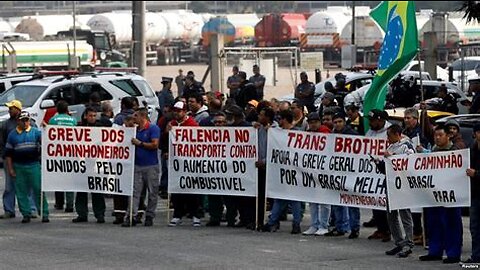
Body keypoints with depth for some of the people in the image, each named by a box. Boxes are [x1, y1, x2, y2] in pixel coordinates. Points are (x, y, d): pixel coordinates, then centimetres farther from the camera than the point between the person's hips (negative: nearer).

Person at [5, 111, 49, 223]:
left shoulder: (36, 132, 6)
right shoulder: (12, 135, 8)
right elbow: (8, 153, 10)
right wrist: (10, 169, 3)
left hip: (34, 165, -2)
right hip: (18, 167, 2)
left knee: (38, 190, -4)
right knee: (21, 192, 3)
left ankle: (44, 214, -2)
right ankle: (26, 214, 11)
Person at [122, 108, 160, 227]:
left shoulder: (153, 128, -5)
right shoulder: (136, 129, 16)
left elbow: (155, 145, -15)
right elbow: (132, 145, 27)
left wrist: (139, 143, -11)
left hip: (151, 166, -6)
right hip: (137, 165, 6)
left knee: (152, 193, 2)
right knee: (135, 191, -3)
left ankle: (149, 216, 10)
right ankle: (132, 216, -6)